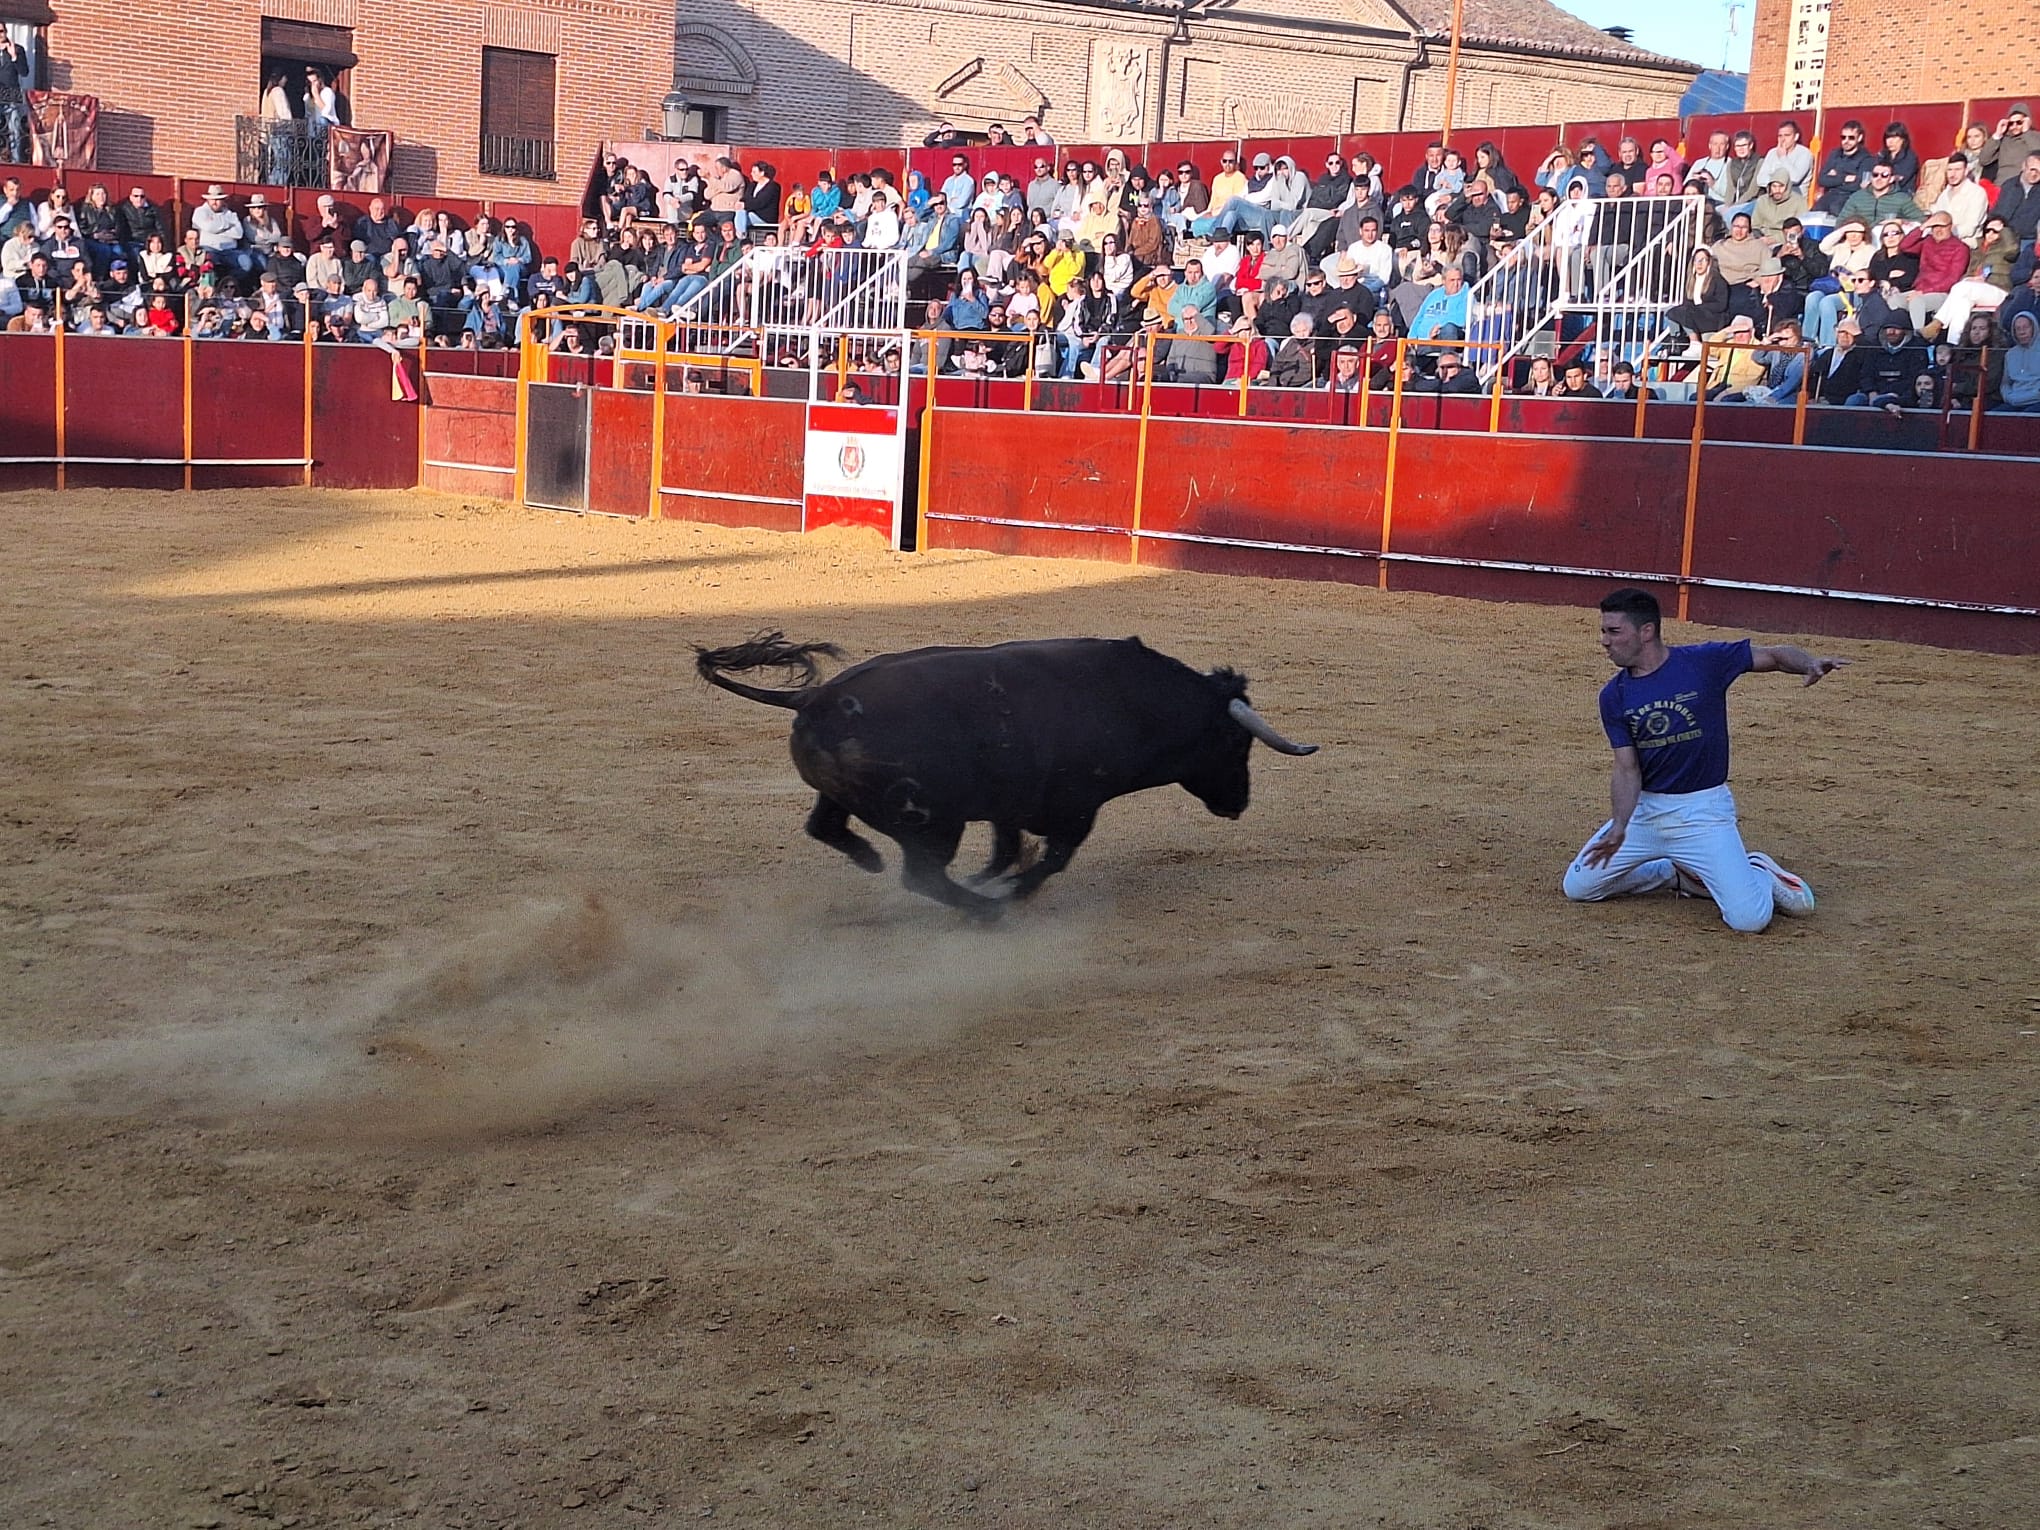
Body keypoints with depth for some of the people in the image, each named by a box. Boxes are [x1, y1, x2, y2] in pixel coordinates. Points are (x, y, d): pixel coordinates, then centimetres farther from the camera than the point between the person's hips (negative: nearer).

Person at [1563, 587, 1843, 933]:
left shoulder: (1704, 662, -11)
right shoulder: (1614, 696, -2)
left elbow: (1775, 655, -5)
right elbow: (1627, 769, -6)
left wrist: (1810, 665, -28)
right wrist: (1620, 826, -23)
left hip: (1702, 811, -4)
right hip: (1645, 809, 5)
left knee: (1749, 918, -19)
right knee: (1577, 886, 3)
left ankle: (1757, 874, 17)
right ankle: (1678, 875, 19)